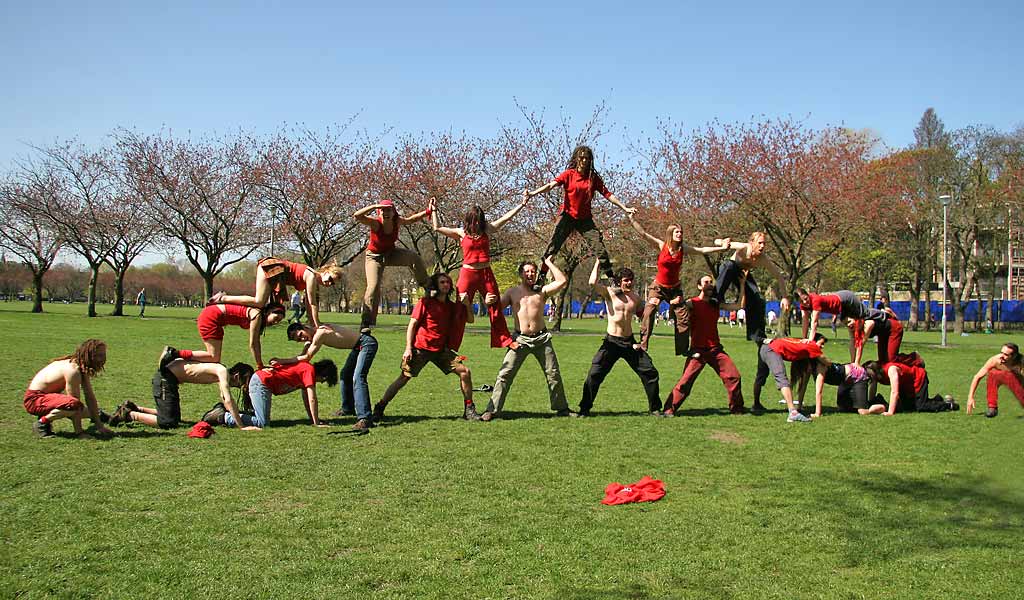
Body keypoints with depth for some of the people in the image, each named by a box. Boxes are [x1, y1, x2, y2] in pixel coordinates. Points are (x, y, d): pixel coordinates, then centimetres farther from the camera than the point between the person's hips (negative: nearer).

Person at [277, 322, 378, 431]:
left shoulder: (320, 334, -24)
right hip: (357, 346, 11)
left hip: (367, 343, -11)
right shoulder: (311, 336, 5)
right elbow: (303, 355, 6)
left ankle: (365, 418, -28)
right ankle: (347, 408, 42)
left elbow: (307, 357, -22)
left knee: (358, 379, -22)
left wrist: (282, 361, -21)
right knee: (345, 374, 24)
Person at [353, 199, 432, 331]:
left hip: (391, 253, 4)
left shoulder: (397, 221, -15)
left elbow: (411, 219, 5)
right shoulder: (375, 223, -28)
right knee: (373, 287, -18)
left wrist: (427, 212, -3)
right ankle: (366, 323, -13)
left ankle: (427, 285, 3)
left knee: (414, 257, -19)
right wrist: (374, 206, -51)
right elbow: (356, 216, -43)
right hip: (375, 257, -4)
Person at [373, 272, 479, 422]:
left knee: (464, 371, -6)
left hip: (441, 350, 5)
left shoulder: (451, 306, 9)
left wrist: (467, 303, -5)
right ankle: (379, 409, 3)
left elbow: (470, 320, 13)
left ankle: (469, 409, 5)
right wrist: (408, 348, -13)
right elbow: (412, 325, -5)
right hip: (420, 349, -4)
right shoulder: (425, 302, -4)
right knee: (404, 378, -8)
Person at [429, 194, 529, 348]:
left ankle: (505, 340, 13)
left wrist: (522, 203, 8)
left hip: (486, 273, 2)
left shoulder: (487, 230, 7)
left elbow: (506, 217, 9)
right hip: (468, 273, -2)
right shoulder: (461, 232, 3)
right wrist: (434, 210, 8)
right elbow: (437, 228, 5)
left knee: (495, 308, 6)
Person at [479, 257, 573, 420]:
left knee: (553, 373, 7)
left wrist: (549, 263, 4)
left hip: (542, 339, 1)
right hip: (520, 339, -1)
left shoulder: (542, 291, 8)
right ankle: (492, 410, -7)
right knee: (505, 374, -9)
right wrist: (489, 302, -18)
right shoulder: (512, 292, 9)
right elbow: (497, 307, 4)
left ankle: (561, 408, 22)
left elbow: (562, 280, -1)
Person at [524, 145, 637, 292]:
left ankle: (612, 281, 2)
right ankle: (540, 280, -5)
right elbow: (551, 184, -14)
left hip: (585, 219, 2)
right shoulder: (569, 174, -1)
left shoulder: (593, 177, 5)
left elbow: (607, 194, 6)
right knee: (552, 247, -10)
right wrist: (533, 193, -29)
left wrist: (625, 208, 2)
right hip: (567, 216, -2)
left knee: (599, 248, -5)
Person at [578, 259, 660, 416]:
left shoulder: (636, 298, 8)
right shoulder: (610, 293, -5)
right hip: (612, 342, -4)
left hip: (630, 342, 4)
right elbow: (593, 282, -21)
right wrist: (598, 263, -11)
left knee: (650, 372, 1)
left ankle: (655, 408, 17)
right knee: (594, 374, -11)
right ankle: (584, 409, 3)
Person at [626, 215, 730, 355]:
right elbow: (643, 233, -18)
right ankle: (642, 346, -12)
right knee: (648, 313, -17)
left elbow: (703, 250, 3)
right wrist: (631, 218, -26)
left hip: (675, 288, 3)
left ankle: (683, 349, 16)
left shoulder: (683, 249, -4)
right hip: (659, 286, -3)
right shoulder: (661, 246, -13)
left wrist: (721, 248, -2)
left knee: (684, 317, 2)